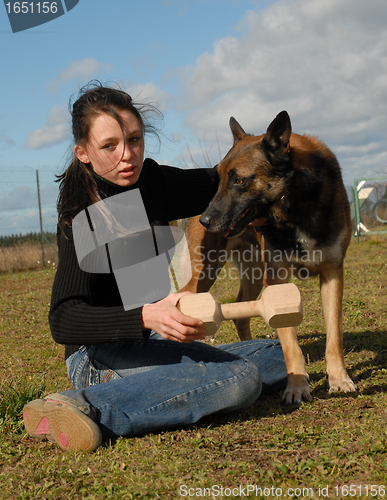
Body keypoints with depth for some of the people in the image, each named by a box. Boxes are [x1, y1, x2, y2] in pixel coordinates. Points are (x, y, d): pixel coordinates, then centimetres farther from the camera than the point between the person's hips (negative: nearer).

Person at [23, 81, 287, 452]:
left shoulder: (151, 182, 4)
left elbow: (220, 182, 20)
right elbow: (63, 320, -26)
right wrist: (147, 316, -40)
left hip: (151, 344, 9)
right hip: (101, 355, -8)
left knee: (278, 356, 8)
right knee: (240, 378, -27)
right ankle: (83, 406, -30)